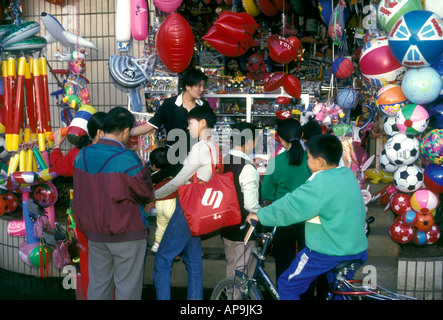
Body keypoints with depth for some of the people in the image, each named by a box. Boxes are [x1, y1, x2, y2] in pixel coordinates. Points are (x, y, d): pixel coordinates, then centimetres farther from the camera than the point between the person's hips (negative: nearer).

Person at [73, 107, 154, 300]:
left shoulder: (82, 155, 2)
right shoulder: (127, 159, -18)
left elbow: (82, 191, 9)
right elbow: (146, 194, -9)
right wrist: (144, 171, 6)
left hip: (93, 232, 6)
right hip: (127, 233, -6)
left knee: (98, 283, 16)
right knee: (127, 286, 5)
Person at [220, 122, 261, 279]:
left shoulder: (223, 162, -1)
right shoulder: (248, 169, -24)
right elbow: (251, 205, -24)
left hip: (225, 225, 8)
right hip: (243, 229, -8)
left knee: (231, 267, 23)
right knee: (243, 272, 6)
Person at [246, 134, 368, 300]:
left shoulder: (320, 184, -21)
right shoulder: (349, 174, 4)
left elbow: (288, 207, -19)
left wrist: (260, 215, -6)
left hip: (326, 253, -8)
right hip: (356, 248, 8)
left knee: (287, 286, 8)